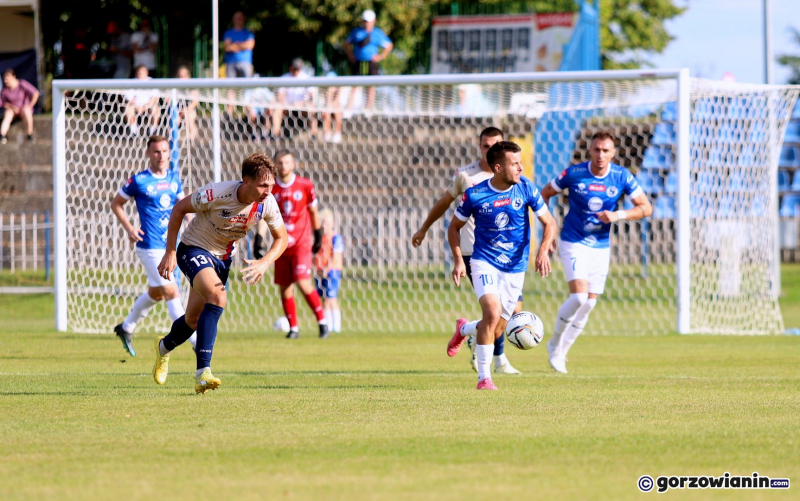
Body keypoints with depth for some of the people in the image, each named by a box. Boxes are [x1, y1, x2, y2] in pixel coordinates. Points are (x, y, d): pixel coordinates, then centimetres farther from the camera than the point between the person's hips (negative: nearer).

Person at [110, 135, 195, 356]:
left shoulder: (174, 177, 8)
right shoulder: (139, 181, -8)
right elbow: (116, 204, 3)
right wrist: (129, 228, -10)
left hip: (170, 245, 7)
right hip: (150, 246, -7)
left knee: (155, 293, 19)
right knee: (172, 293, -12)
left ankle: (126, 328, 39)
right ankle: (195, 341, -12)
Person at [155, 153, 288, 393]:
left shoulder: (267, 204, -16)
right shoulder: (216, 194, -30)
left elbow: (281, 238, -1)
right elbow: (179, 209, -16)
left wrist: (265, 262, -20)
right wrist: (170, 252, -15)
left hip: (223, 257, 6)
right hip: (194, 249, -6)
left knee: (194, 321, 17)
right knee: (218, 297, -33)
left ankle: (164, 346, 52)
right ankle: (203, 373, -35)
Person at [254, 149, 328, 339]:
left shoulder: (305, 186, -3)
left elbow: (313, 211, 9)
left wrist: (318, 235, 16)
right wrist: (259, 238, -14)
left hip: (301, 243, -3)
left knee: (303, 282, -16)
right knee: (285, 287, 3)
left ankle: (322, 321, -2)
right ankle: (293, 328, 15)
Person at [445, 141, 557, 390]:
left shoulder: (526, 188, -8)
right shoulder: (474, 195, -12)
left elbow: (549, 223, 0)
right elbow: (454, 227, 4)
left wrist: (543, 250, -18)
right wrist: (458, 260, -8)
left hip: (515, 268, 3)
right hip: (485, 262, -3)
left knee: (495, 331, 7)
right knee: (493, 313, -26)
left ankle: (464, 329, 43)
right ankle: (484, 377, -14)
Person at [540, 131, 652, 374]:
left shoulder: (622, 177, -7)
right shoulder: (574, 173, -12)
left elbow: (646, 207, -4)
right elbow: (544, 195, 3)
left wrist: (618, 215, -20)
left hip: (601, 247, 4)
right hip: (573, 243, -4)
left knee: (589, 303, 6)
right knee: (578, 296, -19)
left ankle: (561, 352, 23)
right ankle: (555, 343, 3)